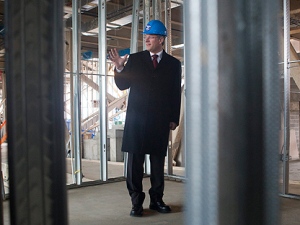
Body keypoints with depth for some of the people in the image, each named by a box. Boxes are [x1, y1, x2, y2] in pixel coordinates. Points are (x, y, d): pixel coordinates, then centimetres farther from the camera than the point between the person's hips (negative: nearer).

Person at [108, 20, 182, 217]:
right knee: (135, 161, 0)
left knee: (158, 160, 7)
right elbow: (122, 85, 5)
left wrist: (174, 119, 2)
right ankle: (137, 202, 9)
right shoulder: (135, 59, 7)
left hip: (161, 121, 1)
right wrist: (119, 68, -13)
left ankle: (157, 199, 18)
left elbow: (176, 94, 7)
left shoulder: (173, 64, 8)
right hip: (137, 118, 0)